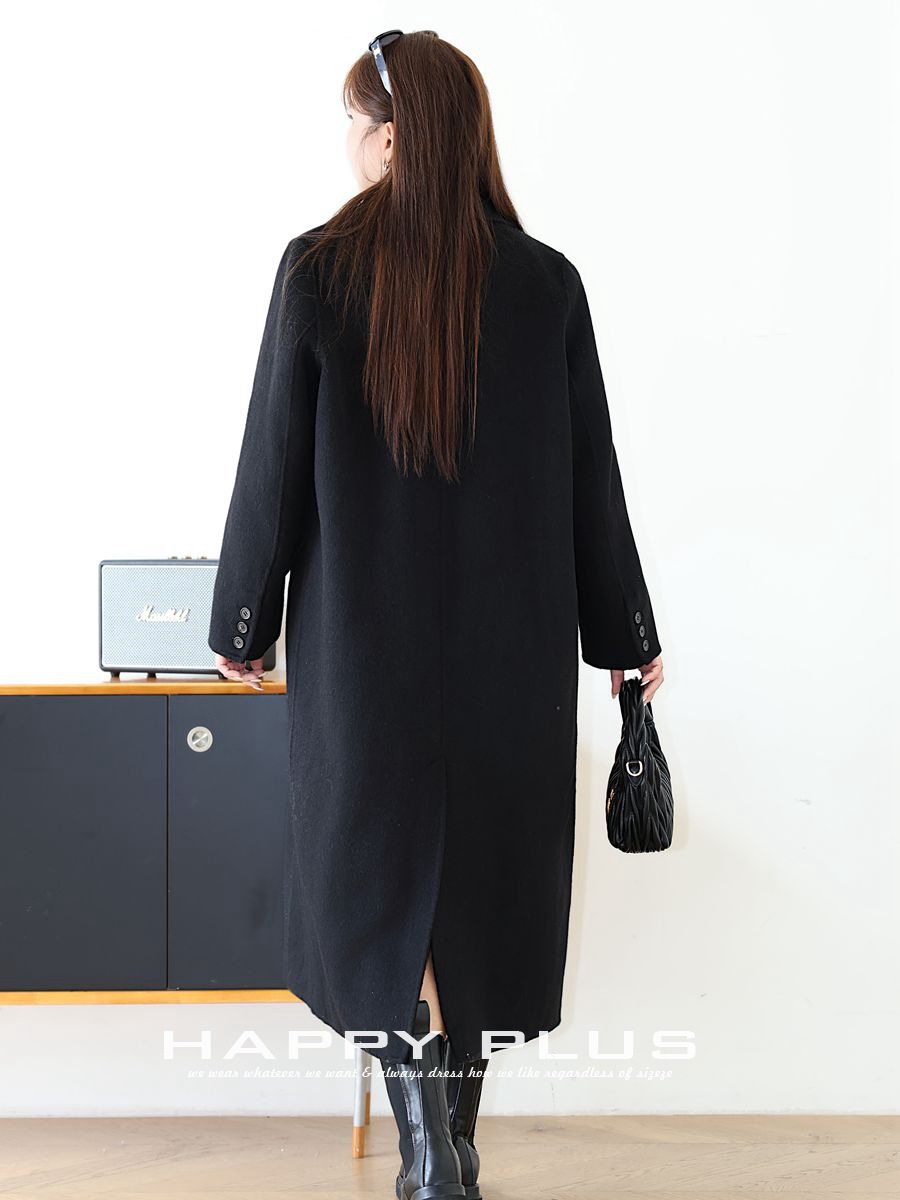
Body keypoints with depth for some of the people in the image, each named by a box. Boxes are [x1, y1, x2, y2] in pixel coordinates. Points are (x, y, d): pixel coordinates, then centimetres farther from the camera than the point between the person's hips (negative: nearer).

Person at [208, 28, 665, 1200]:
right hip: (513, 639, 3)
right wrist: (626, 634, 10)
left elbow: (273, 464, -6)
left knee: (379, 879, 9)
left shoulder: (319, 269, -9)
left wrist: (242, 619, 7)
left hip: (366, 633, -2)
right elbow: (592, 477, 1)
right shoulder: (546, 281, -3)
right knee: (487, 879, 15)